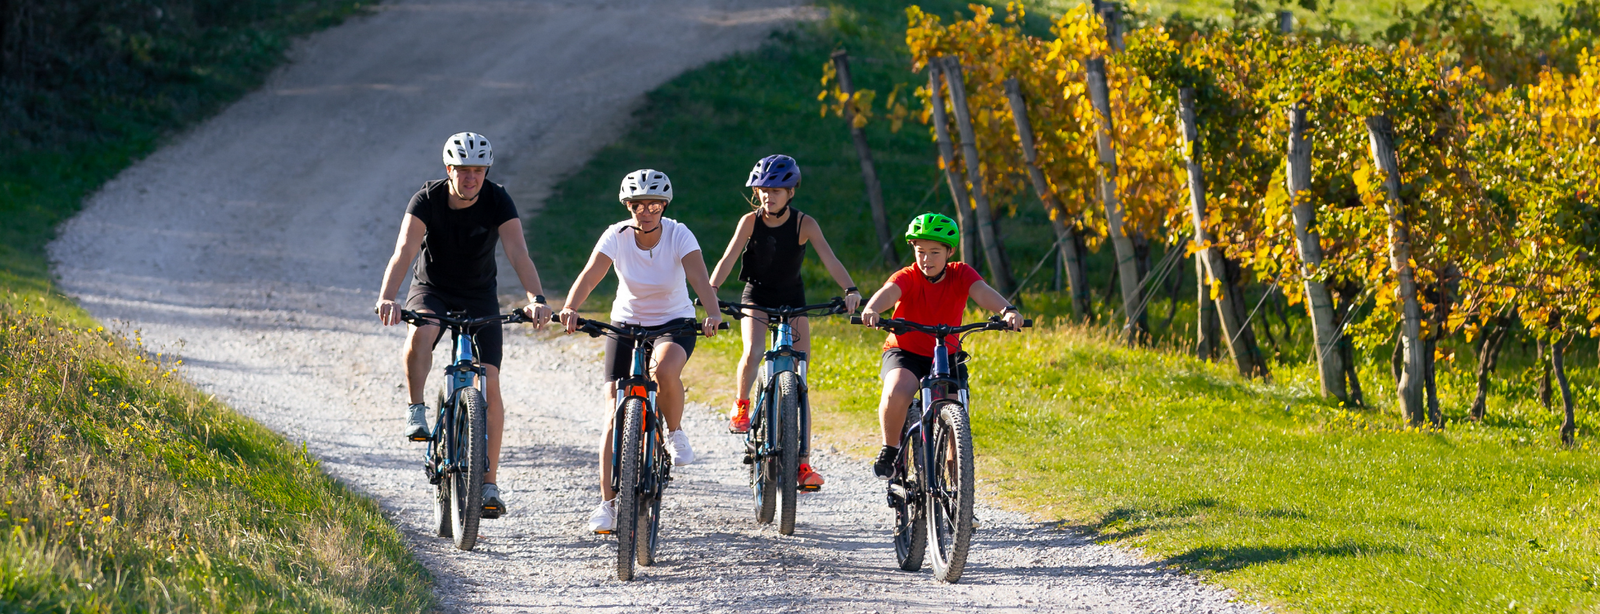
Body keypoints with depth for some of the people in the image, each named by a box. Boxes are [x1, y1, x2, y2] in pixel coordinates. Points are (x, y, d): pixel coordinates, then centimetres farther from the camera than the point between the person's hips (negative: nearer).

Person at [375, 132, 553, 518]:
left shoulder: (498, 202, -18)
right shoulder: (427, 200, -20)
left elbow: (518, 254, -29)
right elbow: (404, 252, -32)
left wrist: (536, 298, -47)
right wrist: (387, 298, -50)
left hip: (479, 298, 1)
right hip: (431, 291, -1)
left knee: (489, 382, -12)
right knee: (421, 333, -37)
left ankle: (488, 484, -7)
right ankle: (416, 411, -16)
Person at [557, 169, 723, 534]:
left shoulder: (679, 236, -16)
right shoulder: (617, 236, -14)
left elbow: (700, 279, -31)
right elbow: (588, 277, -27)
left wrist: (712, 312, -50)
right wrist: (570, 309, -47)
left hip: (675, 324, -2)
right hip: (626, 325, 2)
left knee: (664, 368, -37)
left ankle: (675, 433, -8)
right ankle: (608, 504, -1)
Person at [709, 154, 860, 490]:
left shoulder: (804, 224, -14)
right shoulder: (750, 221, -13)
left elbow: (830, 259, -23)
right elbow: (728, 258, -21)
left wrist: (850, 290, -40)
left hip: (792, 300, 0)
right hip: (756, 297, 0)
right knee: (752, 354, -32)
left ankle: (803, 465, -1)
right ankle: (741, 405, -1)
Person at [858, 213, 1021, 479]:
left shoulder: (961, 275, -8)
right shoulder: (908, 278, -14)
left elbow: (982, 292, -27)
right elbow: (889, 292, -36)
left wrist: (1007, 310, -49)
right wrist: (872, 309, -60)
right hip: (905, 353, -2)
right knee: (896, 394, -32)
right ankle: (890, 448, -5)